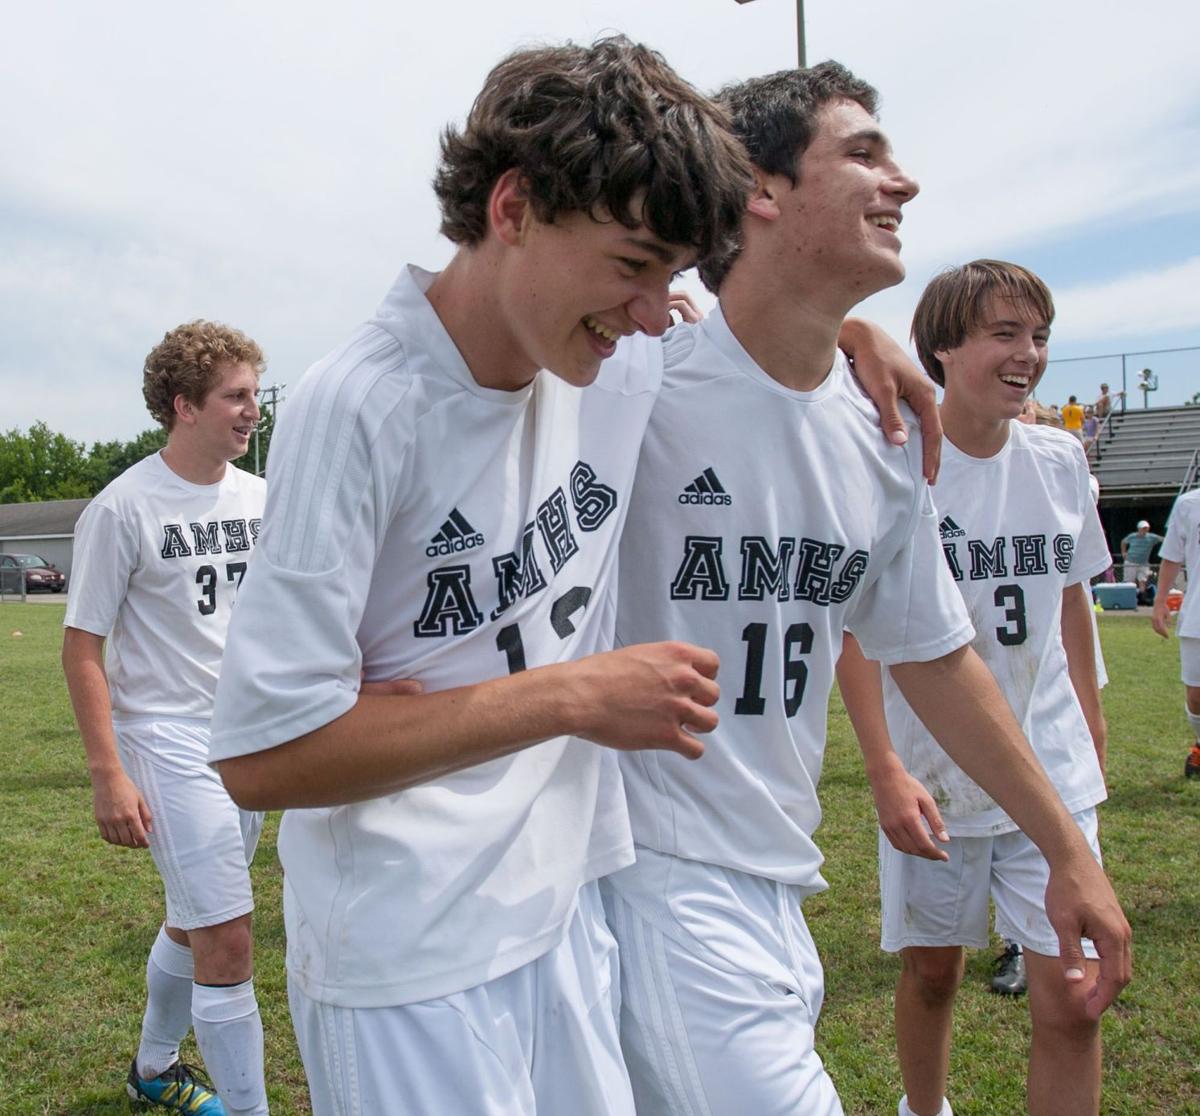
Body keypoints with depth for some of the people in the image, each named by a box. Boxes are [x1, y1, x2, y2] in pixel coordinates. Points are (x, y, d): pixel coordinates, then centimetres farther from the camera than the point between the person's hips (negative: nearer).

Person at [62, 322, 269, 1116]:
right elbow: (82, 647, -10)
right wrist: (108, 774, -15)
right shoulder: (124, 508, -12)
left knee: (195, 923, 20)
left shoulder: (258, 498, 5)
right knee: (228, 940, -7)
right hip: (169, 745, -6)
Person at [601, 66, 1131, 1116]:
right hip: (656, 877, -6)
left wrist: (1067, 847, 19)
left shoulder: (885, 433, 4)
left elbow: (932, 650, 15)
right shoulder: (634, 381, -17)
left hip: (783, 886, 6)